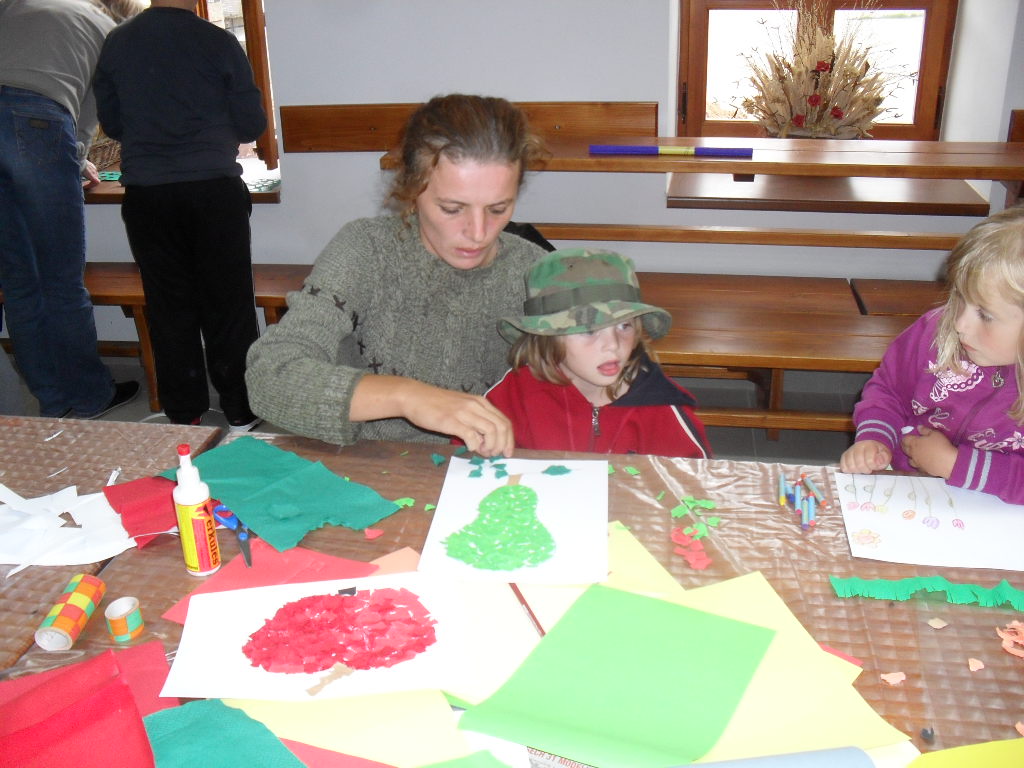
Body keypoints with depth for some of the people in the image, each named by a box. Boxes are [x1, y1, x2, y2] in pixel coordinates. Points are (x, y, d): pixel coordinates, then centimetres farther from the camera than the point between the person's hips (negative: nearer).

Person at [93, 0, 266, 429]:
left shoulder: (116, 43, 4)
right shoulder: (218, 43, -5)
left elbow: (110, 124, 12)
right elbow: (252, 124, -2)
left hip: (145, 196, 3)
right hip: (214, 189, -2)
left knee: (169, 306, 10)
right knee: (228, 302, 6)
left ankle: (182, 414, 18)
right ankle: (240, 410, 14)